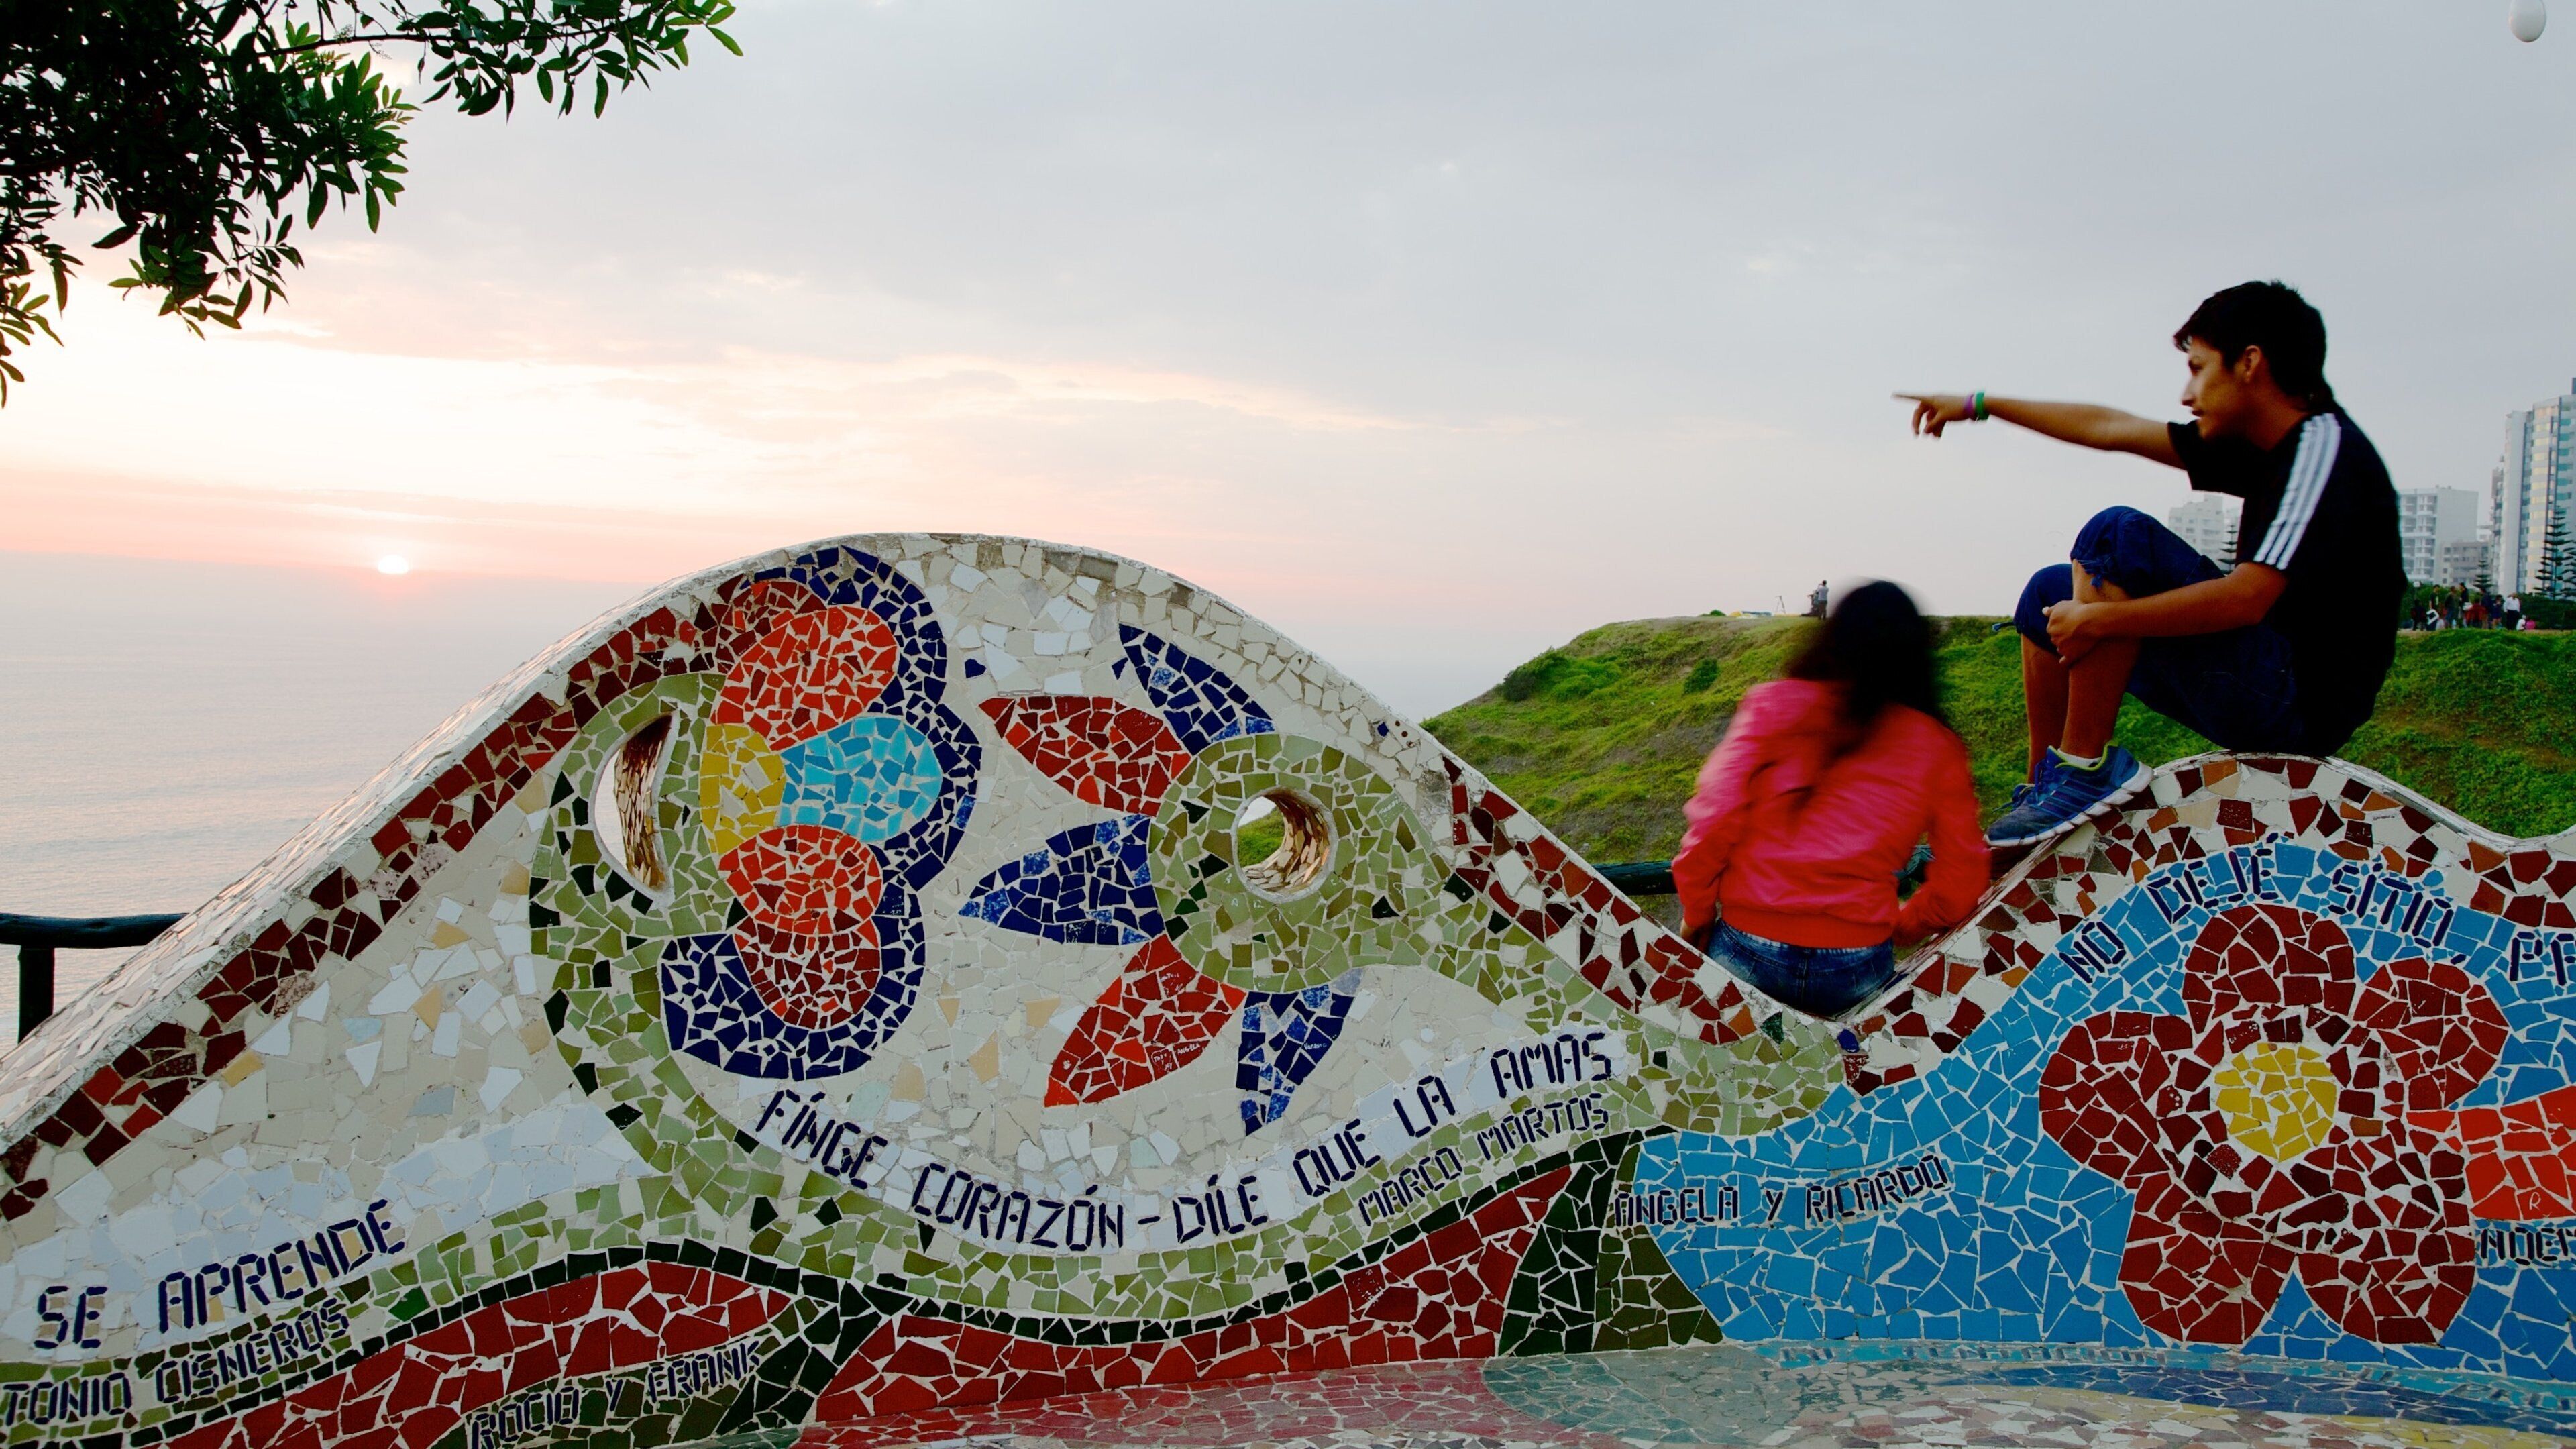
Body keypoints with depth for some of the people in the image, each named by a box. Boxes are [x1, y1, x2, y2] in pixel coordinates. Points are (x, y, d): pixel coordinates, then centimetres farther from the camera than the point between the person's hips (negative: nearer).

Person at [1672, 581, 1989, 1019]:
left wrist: (1696, 917, 8)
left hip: (1746, 953, -1)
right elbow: (1959, 888, 6)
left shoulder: (1774, 705, 1)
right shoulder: (1938, 749, 5)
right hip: (1858, 973, 1)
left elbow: (1714, 819, -6)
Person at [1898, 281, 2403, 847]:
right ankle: (2042, 794, 12)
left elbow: (2247, 598, -27)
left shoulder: (2323, 446, -16)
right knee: (2051, 593, 15)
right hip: (2275, 688, 10)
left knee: (2117, 534, -22)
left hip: (2301, 703, -10)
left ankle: (2084, 766, -18)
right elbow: (2112, 428, 18)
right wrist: (1979, 406, 23)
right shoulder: (2267, 448, 11)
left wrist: (2100, 619, -21)